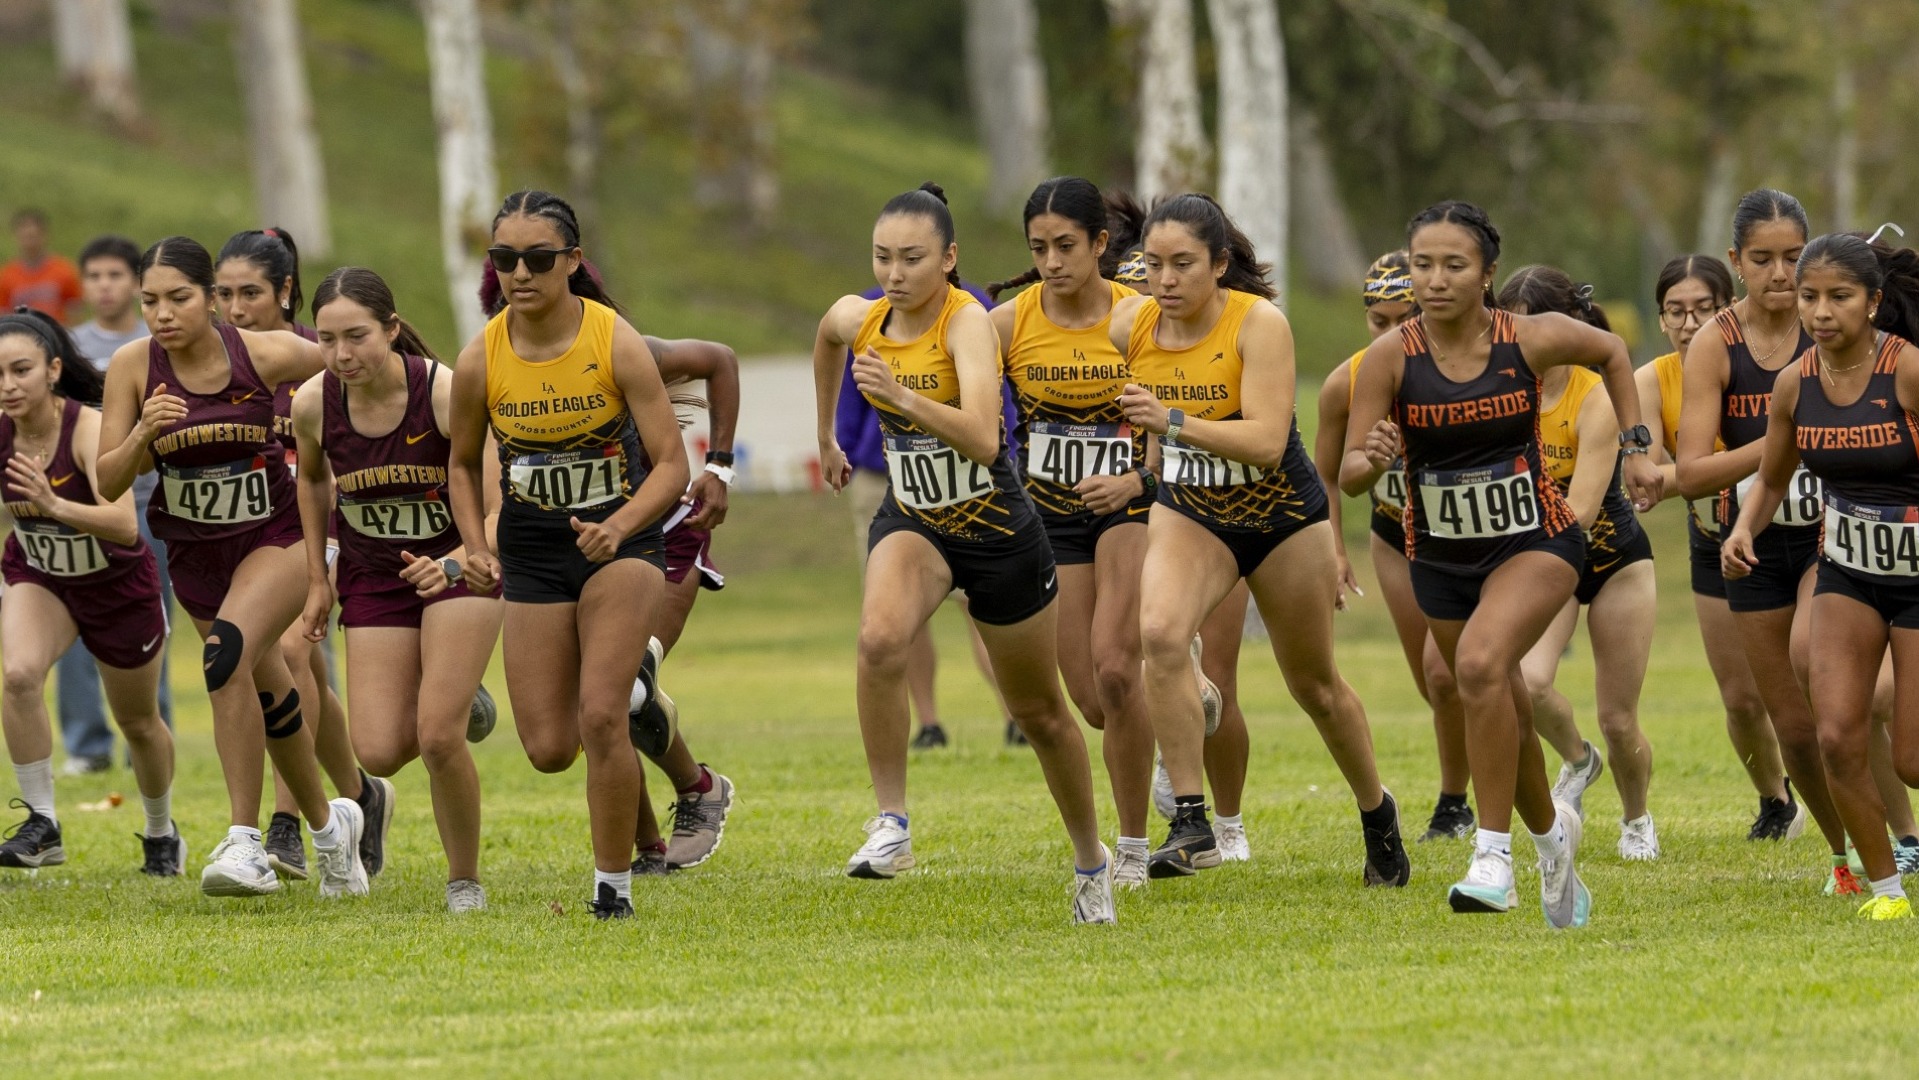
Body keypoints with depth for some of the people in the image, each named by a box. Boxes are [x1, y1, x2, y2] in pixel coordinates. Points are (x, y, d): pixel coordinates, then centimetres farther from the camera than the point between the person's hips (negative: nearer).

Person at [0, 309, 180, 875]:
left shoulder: (90, 429, -33)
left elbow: (124, 525, -45)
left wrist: (53, 505, -60)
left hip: (118, 584, -2)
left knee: (138, 723, 15)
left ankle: (161, 834, 43)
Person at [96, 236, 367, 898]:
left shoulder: (267, 355, -17)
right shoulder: (133, 367, -12)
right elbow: (109, 484, -12)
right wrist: (144, 434, -29)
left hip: (275, 537, -4)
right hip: (194, 552, 4)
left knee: (228, 656, -29)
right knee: (268, 695, 17)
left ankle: (246, 843, -29)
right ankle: (327, 825, 40)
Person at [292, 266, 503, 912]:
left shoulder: (444, 392, -26)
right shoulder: (314, 404, -15)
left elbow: (502, 508, -25)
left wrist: (454, 564, -43)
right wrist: (318, 580, 10)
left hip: (460, 566, -4)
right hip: (374, 579, 4)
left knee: (438, 738, -18)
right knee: (379, 754, -7)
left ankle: (465, 883, 5)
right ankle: (456, 705, 30)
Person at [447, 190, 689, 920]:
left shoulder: (617, 344, -18)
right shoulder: (480, 360, -11)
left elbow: (671, 464, -16)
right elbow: (464, 463, 7)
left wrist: (618, 528, -33)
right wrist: (477, 548, -9)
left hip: (619, 541, -3)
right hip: (531, 552, 3)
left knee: (601, 717, -19)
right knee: (549, 750, 1)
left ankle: (613, 883, -2)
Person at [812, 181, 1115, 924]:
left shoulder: (968, 322, -23)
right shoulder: (857, 319, -7)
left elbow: (983, 439, -37)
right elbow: (827, 338, 21)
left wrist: (900, 395, -47)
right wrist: (826, 438, 28)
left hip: (999, 532, -3)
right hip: (912, 523, 3)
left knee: (1040, 714, 13)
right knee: (879, 639, -32)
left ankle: (1091, 860, 36)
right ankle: (891, 823, -24)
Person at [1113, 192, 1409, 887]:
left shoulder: (1259, 323, -25)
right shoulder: (1128, 325, -13)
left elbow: (1265, 441, -34)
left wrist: (1172, 421, -44)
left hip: (1282, 515, -2)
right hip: (1189, 513, 2)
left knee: (1315, 686, 13)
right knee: (1160, 633, -27)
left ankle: (1377, 811, 40)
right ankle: (1192, 824, -24)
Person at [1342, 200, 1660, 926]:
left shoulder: (1531, 340, -15)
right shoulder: (1391, 357, -15)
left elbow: (1611, 351, 7)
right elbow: (1348, 475, -16)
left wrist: (1634, 448, 3)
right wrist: (1373, 459, -38)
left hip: (1536, 542, -3)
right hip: (1440, 558, 3)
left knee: (1482, 663, -30)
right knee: (1503, 714, 16)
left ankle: (1493, 856, -26)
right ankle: (1551, 829, 47)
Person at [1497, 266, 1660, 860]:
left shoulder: (1597, 398, -25)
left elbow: (1578, 511, -30)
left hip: (1614, 559, -3)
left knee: (1618, 721, 2)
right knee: (1527, 681, -25)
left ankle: (1636, 818, 32)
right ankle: (1576, 761, 7)